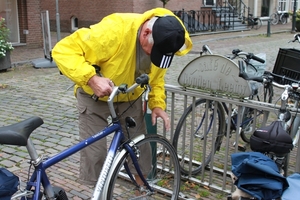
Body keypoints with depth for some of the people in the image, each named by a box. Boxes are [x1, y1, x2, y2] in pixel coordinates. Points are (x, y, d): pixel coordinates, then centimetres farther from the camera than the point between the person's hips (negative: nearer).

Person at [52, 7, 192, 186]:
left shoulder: (161, 43, -15)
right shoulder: (114, 30, -35)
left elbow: (156, 77, 3)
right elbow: (64, 50, -33)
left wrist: (158, 104, -13)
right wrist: (92, 78, -46)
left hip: (130, 98, 5)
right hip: (96, 96, -4)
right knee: (95, 152, -6)